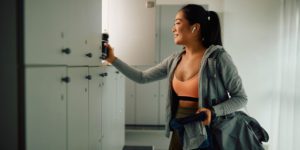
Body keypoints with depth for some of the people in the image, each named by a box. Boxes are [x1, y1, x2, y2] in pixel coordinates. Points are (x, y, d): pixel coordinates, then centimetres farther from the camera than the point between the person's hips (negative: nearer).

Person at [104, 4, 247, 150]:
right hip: (179, 134, 6)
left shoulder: (218, 57, -15)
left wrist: (213, 111, -25)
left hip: (206, 137, -5)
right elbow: (142, 77, 8)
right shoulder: (174, 60, 2)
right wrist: (113, 59, 6)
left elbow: (241, 97, -10)